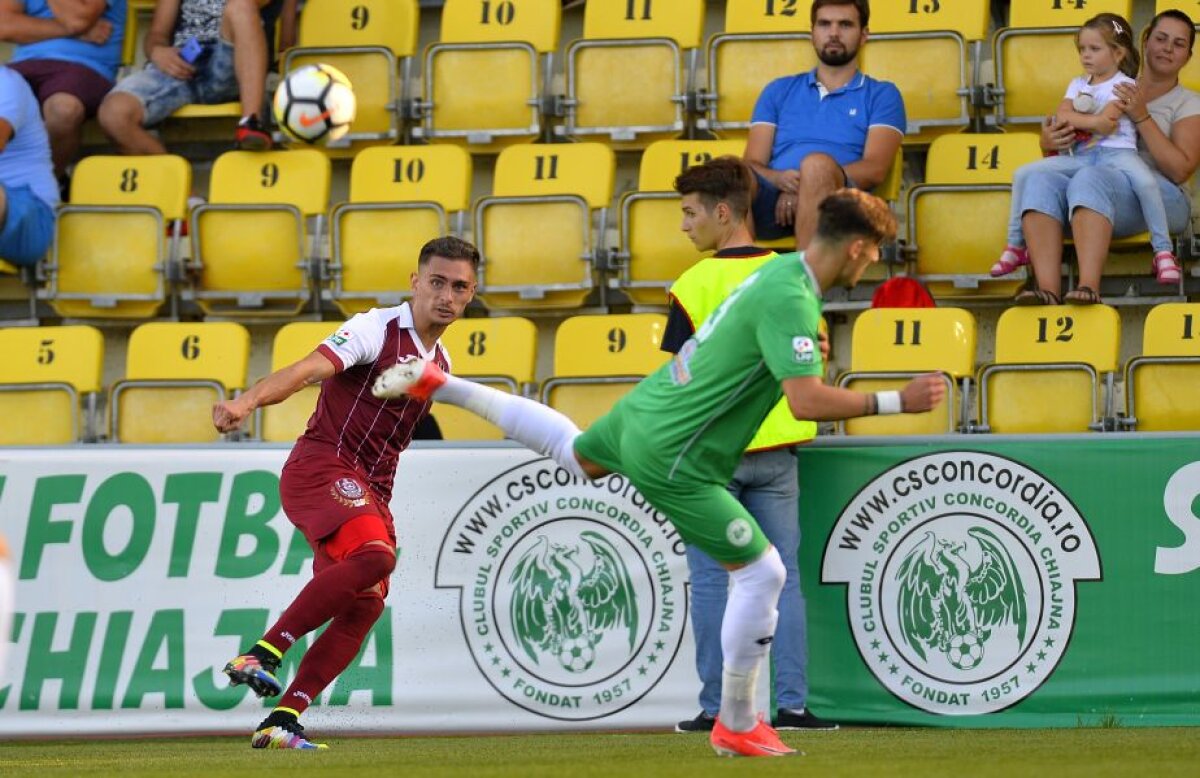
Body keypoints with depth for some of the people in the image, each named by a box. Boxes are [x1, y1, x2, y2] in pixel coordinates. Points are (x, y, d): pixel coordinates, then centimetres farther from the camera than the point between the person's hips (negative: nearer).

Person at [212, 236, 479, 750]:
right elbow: (310, 369, -23)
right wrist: (246, 402, -39)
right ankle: (262, 654, -30)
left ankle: (281, 721, -3)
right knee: (375, 555, -32)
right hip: (322, 465, -8)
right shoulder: (377, 329, -8)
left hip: (369, 491, 8)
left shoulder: (439, 363, 17)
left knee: (365, 606, -3)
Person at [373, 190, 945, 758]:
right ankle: (737, 727, 6)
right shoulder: (791, 301, -26)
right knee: (762, 573, -3)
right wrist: (897, 402, -27)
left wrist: (807, 349, 3)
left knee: (574, 452, 40)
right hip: (672, 460, -9)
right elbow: (807, 402, -33)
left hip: (642, 409, 9)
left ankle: (436, 385, 45)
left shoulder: (781, 269, 3)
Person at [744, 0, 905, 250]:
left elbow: (874, 169, 3)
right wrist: (779, 179, -10)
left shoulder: (882, 95, 20)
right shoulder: (778, 91, 28)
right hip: (772, 203, 2)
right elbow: (752, 164, 15)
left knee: (817, 164, -37)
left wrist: (804, 186, -11)